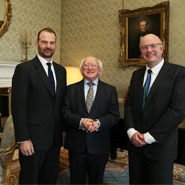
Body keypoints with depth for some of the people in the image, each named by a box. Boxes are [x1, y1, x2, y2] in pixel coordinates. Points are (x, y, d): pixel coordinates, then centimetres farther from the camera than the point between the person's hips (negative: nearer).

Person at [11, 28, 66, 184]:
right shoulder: (24, 69, -7)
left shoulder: (61, 70, 10)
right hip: (33, 138, -5)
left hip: (55, 137, 5)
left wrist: (65, 128, 7)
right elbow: (18, 106, -12)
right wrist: (23, 139, -14)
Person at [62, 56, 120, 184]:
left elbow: (115, 116, -3)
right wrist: (81, 121, -21)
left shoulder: (110, 90, 3)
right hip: (76, 144, 1)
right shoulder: (71, 89, 5)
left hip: (99, 145, 0)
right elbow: (65, 112, -3)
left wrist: (98, 123, -21)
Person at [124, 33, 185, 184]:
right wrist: (131, 131, -8)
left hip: (160, 145, -4)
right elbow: (129, 104, 7)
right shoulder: (136, 75, 9)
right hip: (136, 143, 5)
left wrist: (149, 137, -15)